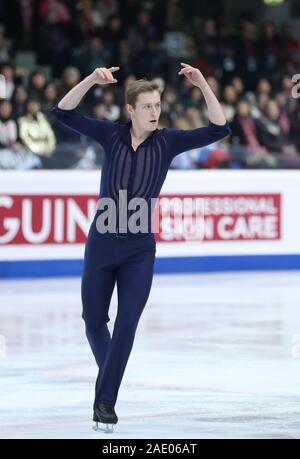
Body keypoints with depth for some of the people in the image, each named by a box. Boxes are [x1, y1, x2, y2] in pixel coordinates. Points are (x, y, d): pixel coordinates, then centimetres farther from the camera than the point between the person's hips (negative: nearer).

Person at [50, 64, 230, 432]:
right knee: (94, 322, 11)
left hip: (139, 250, -1)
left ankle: (105, 399, -7)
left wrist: (203, 86, -23)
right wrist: (91, 80, -26)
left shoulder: (167, 141, -4)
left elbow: (219, 129, -12)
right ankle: (109, 374, 39)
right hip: (101, 245, 1)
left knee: (127, 322, -14)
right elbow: (63, 113, -11)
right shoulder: (112, 135, -3)